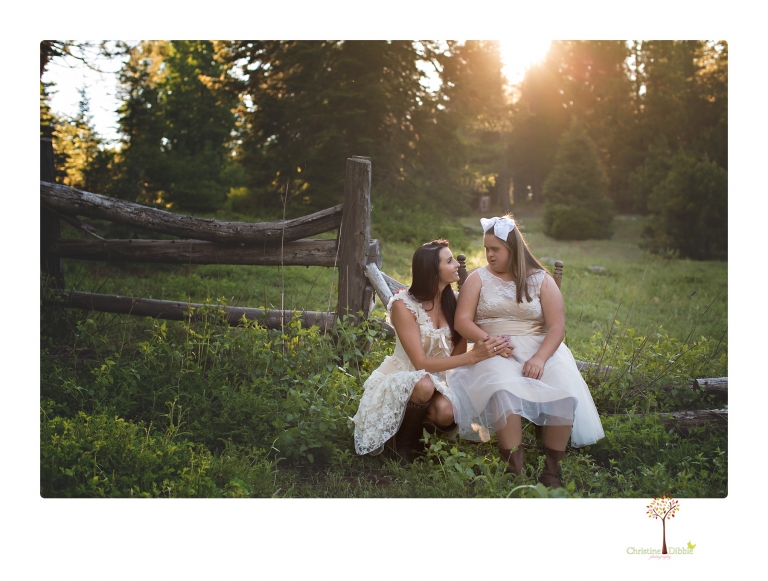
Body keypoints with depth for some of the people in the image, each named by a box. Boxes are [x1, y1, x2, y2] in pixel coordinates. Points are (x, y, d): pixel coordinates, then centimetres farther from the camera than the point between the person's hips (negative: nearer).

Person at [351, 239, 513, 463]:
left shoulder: (453, 300, -4)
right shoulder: (403, 305, -19)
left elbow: (458, 352, -6)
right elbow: (421, 363, -24)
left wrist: (483, 348, -29)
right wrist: (474, 356, -32)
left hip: (437, 380, 4)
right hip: (400, 380, -3)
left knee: (446, 413, -30)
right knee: (424, 385, -38)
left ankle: (413, 423, 4)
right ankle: (402, 443, -10)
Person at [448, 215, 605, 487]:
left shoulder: (541, 280, 9)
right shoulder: (478, 278, 10)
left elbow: (557, 326, -2)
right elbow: (462, 321, 0)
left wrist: (540, 358, -19)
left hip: (540, 349, 1)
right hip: (493, 352, -1)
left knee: (564, 391, -29)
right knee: (503, 391, -35)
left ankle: (551, 471, -19)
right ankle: (514, 470, -31)